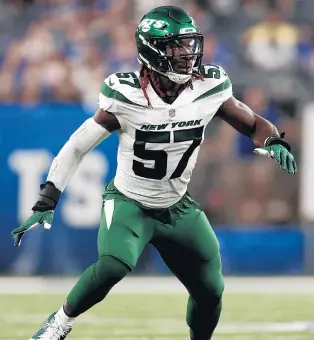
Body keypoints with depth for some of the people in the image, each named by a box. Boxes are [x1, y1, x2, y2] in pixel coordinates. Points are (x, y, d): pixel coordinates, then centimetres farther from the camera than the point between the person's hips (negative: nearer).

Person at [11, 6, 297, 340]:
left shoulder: (210, 89, -14)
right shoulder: (126, 96, -23)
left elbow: (254, 125, 0)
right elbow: (76, 147, -14)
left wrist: (273, 142, -23)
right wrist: (45, 203, -17)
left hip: (177, 208, 4)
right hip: (128, 202, -4)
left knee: (210, 292, 8)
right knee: (113, 267, -32)